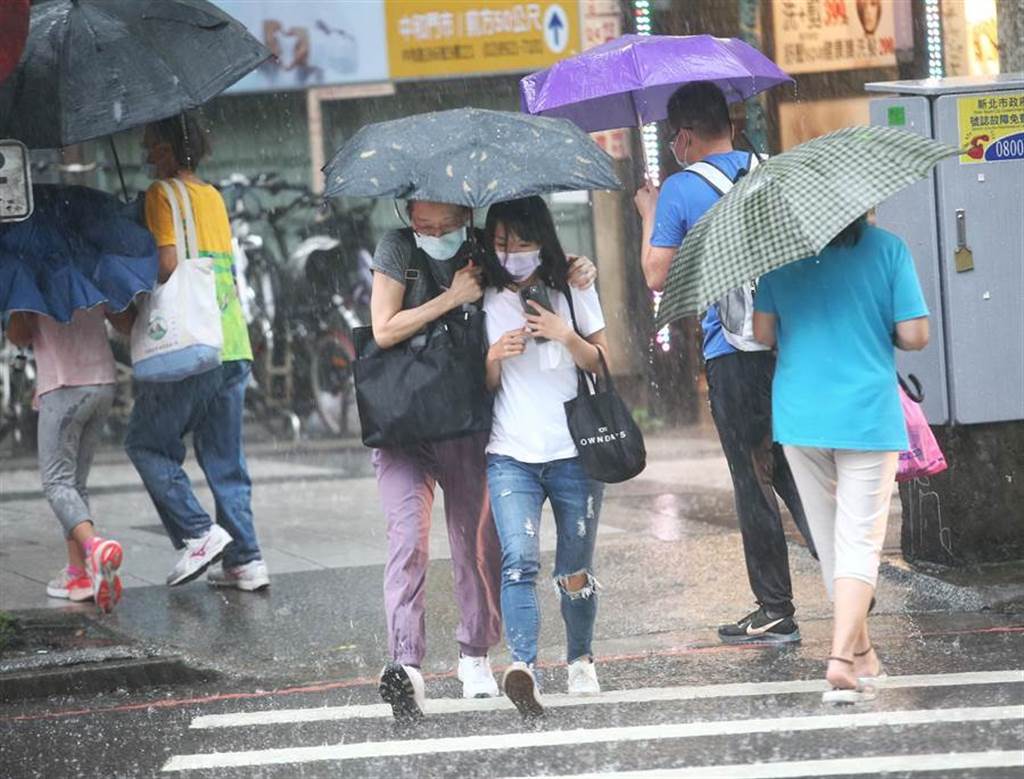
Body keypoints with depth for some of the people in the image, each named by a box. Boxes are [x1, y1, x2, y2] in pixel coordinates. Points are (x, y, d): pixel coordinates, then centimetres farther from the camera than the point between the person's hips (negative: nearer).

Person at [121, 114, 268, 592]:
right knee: (225, 457, 10)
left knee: (146, 443, 4)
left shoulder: (163, 194, -7)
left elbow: (169, 265, -16)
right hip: (233, 347, 8)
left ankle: (198, 533, -6)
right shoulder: (213, 197, 17)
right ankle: (245, 559, 6)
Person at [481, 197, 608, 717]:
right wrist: (495, 357, -11)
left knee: (575, 570, 6)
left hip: (573, 453, 1)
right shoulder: (486, 303, 7)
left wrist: (566, 336, -11)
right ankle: (522, 665, -32)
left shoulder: (574, 293, 8)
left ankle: (580, 660, 28)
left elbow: (604, 366, 6)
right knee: (519, 559, -20)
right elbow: (484, 386, 10)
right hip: (511, 457, -1)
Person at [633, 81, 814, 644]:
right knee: (793, 470, 15)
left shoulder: (680, 190, -6)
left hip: (732, 355, -5)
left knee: (753, 481, 1)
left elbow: (658, 277, -5)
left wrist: (649, 215, 9)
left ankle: (775, 612, 3)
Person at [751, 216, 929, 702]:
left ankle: (860, 651, 26)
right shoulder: (888, 249, -7)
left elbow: (763, 332, 0)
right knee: (860, 542, -1)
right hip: (868, 415, -3)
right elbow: (915, 335, -9)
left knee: (829, 541, 16)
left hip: (800, 415, 3)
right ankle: (842, 659, -16)